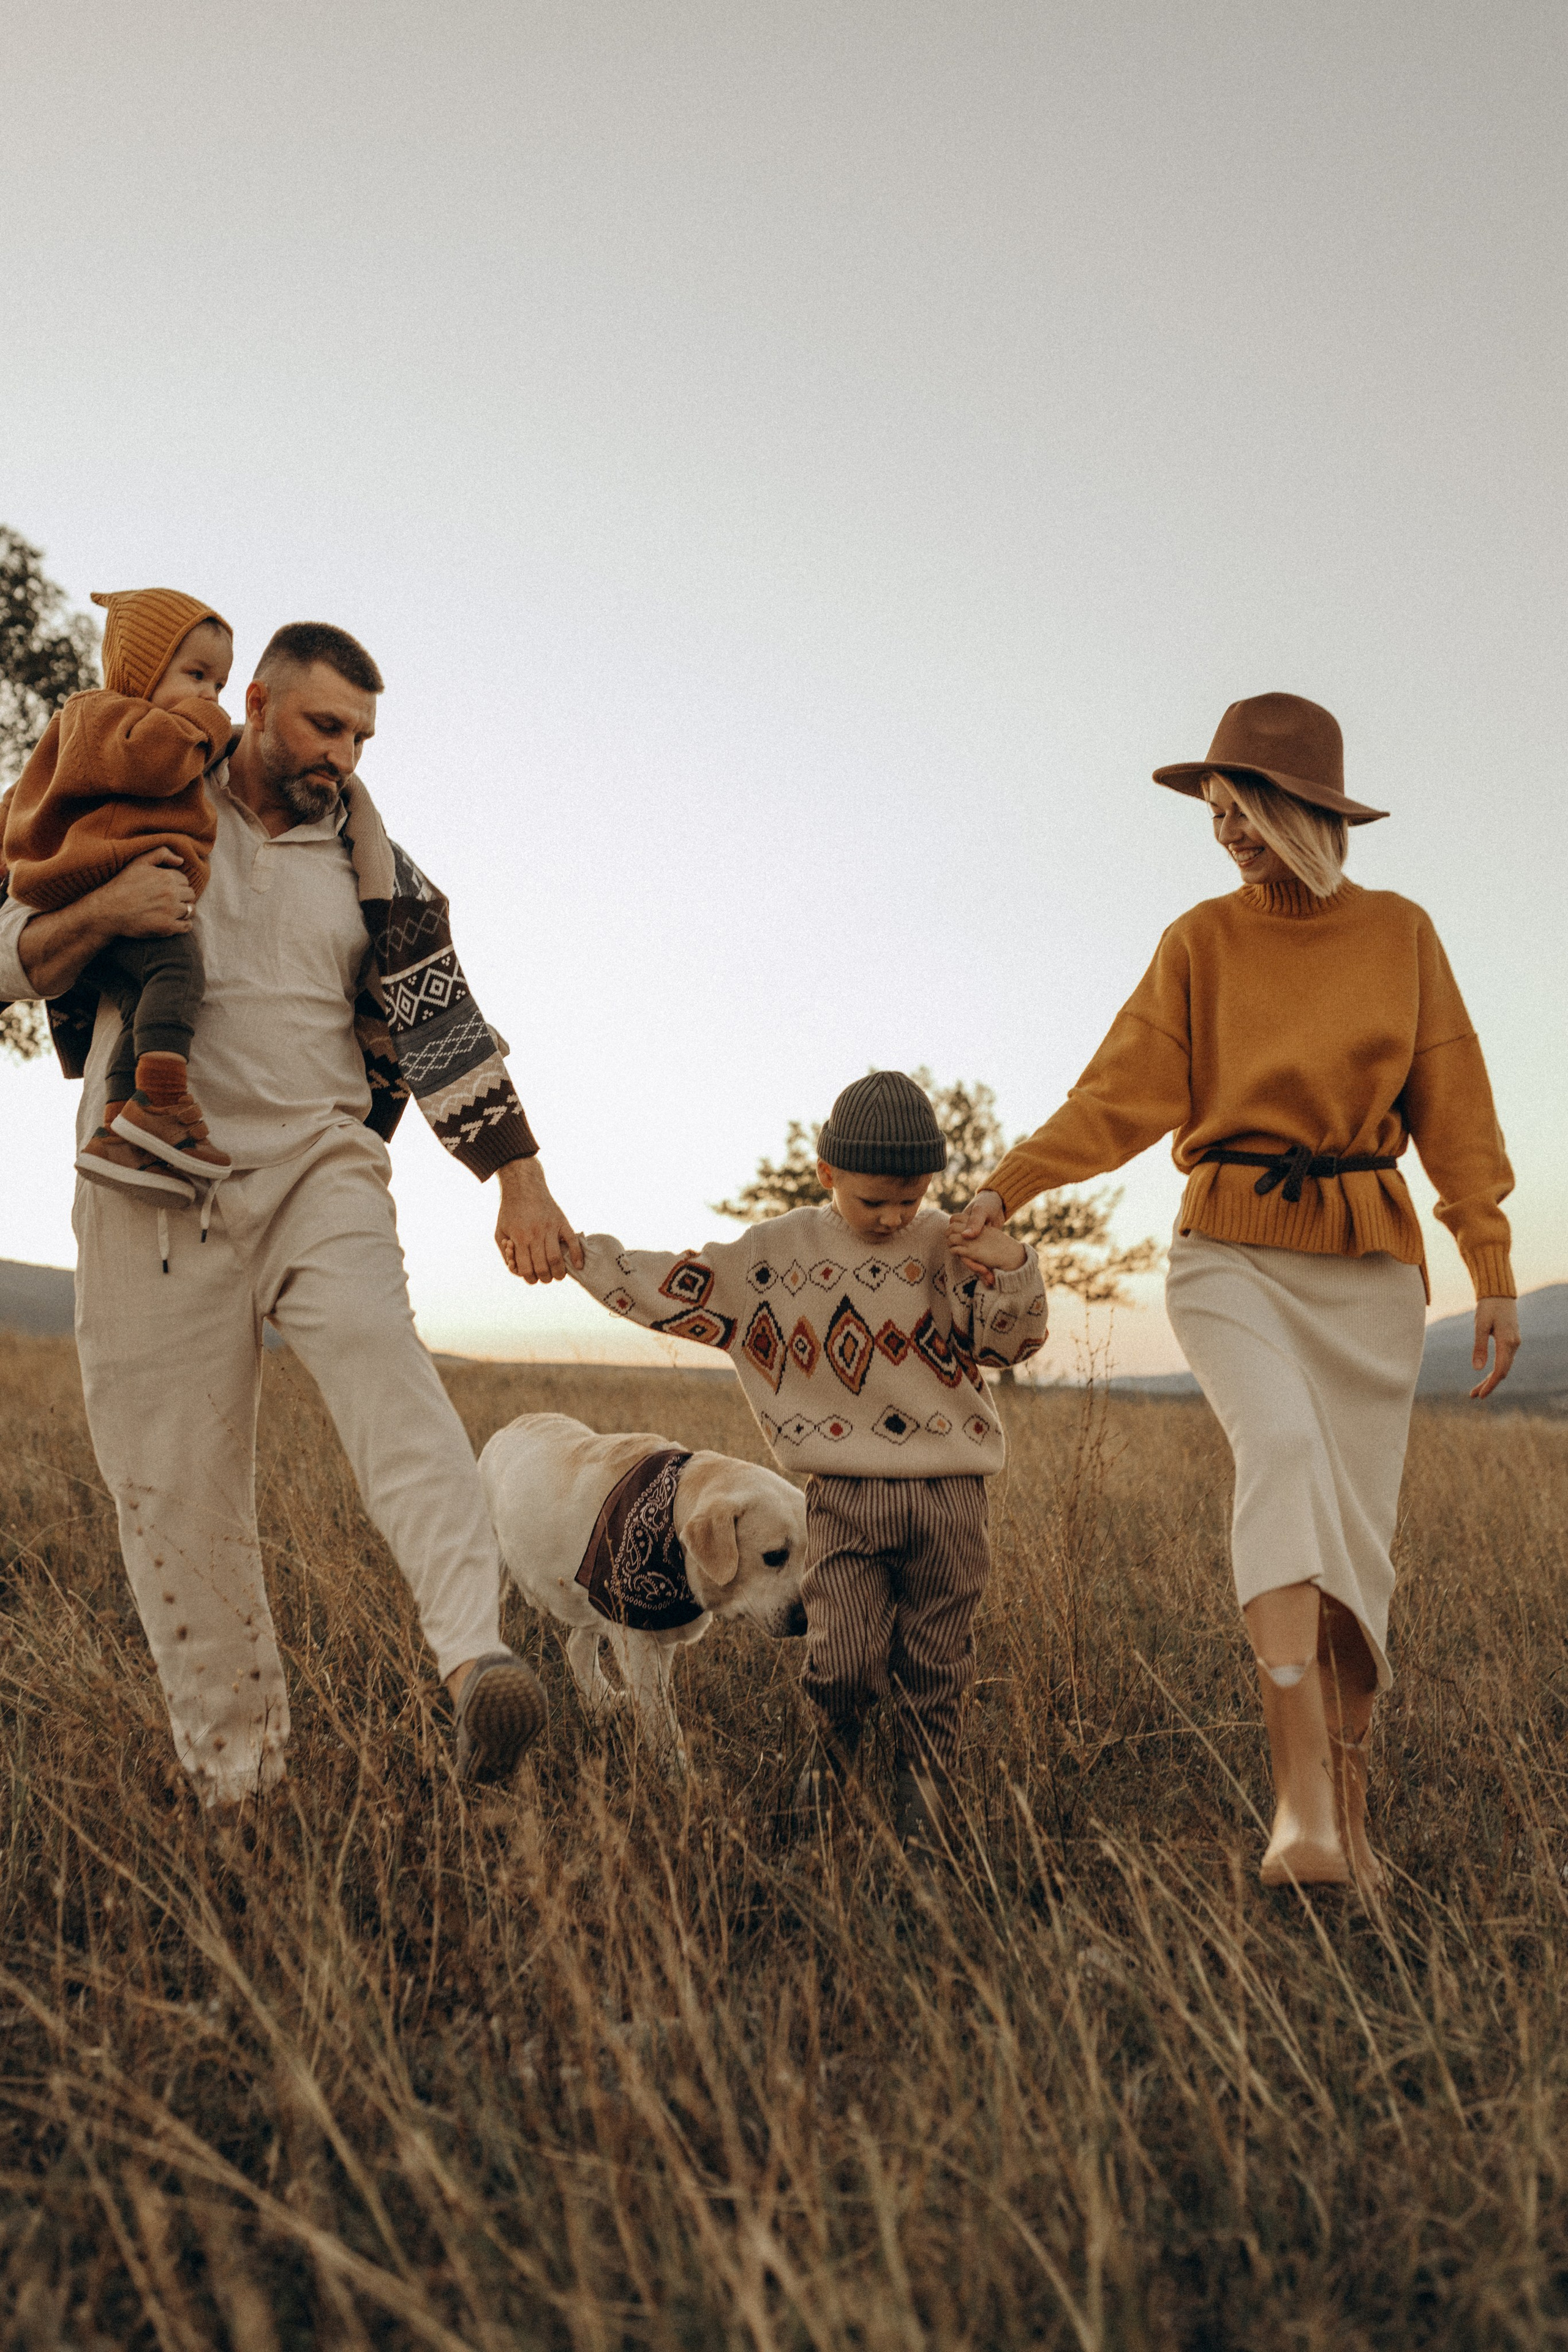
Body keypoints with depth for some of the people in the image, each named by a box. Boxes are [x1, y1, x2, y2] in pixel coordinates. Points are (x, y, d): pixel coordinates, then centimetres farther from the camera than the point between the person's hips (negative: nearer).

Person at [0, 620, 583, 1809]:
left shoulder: (369, 867, 12)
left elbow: (445, 1025, 8)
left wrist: (521, 1180, 0)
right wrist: (102, 911, -13)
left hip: (315, 1162, 0)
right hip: (151, 1177, 1)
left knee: (377, 1353, -29)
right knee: (173, 1479, -2)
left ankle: (476, 1658, -44)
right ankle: (234, 1773, 8)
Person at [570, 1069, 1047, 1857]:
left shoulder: (948, 1246, 4)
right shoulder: (776, 1254, 3)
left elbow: (1010, 1342, 1)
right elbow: (667, 1288, 7)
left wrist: (1010, 1272, -18)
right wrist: (571, 1251, 3)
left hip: (950, 1494, 1)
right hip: (845, 1495, -1)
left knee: (933, 1673, 7)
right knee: (842, 1660, -10)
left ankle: (921, 1821, 22)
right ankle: (815, 1801, 16)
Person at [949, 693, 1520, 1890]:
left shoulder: (1400, 931, 6)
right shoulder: (1202, 939, 3)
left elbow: (1454, 1110, 6)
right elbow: (1122, 1095, -2)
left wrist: (1495, 1272, 2)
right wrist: (1009, 1186, -13)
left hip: (1370, 1263, 2)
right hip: (1231, 1252, -2)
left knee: (1354, 1533, 1)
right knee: (1282, 1447, -29)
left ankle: (1350, 1810, 17)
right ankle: (1302, 1800, -31)